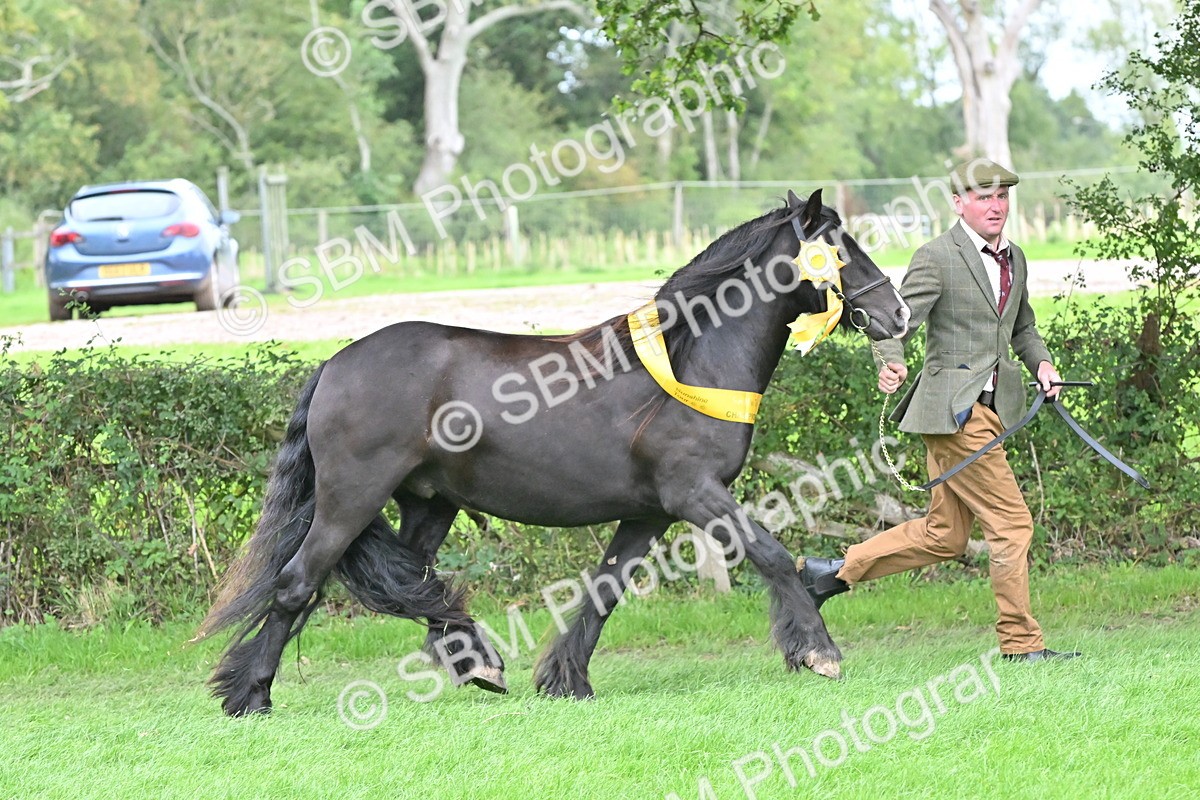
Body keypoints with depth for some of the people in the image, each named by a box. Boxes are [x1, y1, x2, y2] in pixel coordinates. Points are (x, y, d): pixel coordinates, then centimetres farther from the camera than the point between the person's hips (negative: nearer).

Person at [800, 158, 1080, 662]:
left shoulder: (1014, 258, 16)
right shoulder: (937, 258, -9)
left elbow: (1022, 327, 28)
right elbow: (900, 319, -17)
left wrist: (1040, 361, 8)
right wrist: (891, 364, -38)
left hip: (993, 408, 9)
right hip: (954, 411, -9)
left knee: (942, 536, 12)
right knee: (1011, 523, -8)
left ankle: (834, 573, 23)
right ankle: (1021, 644, 1)